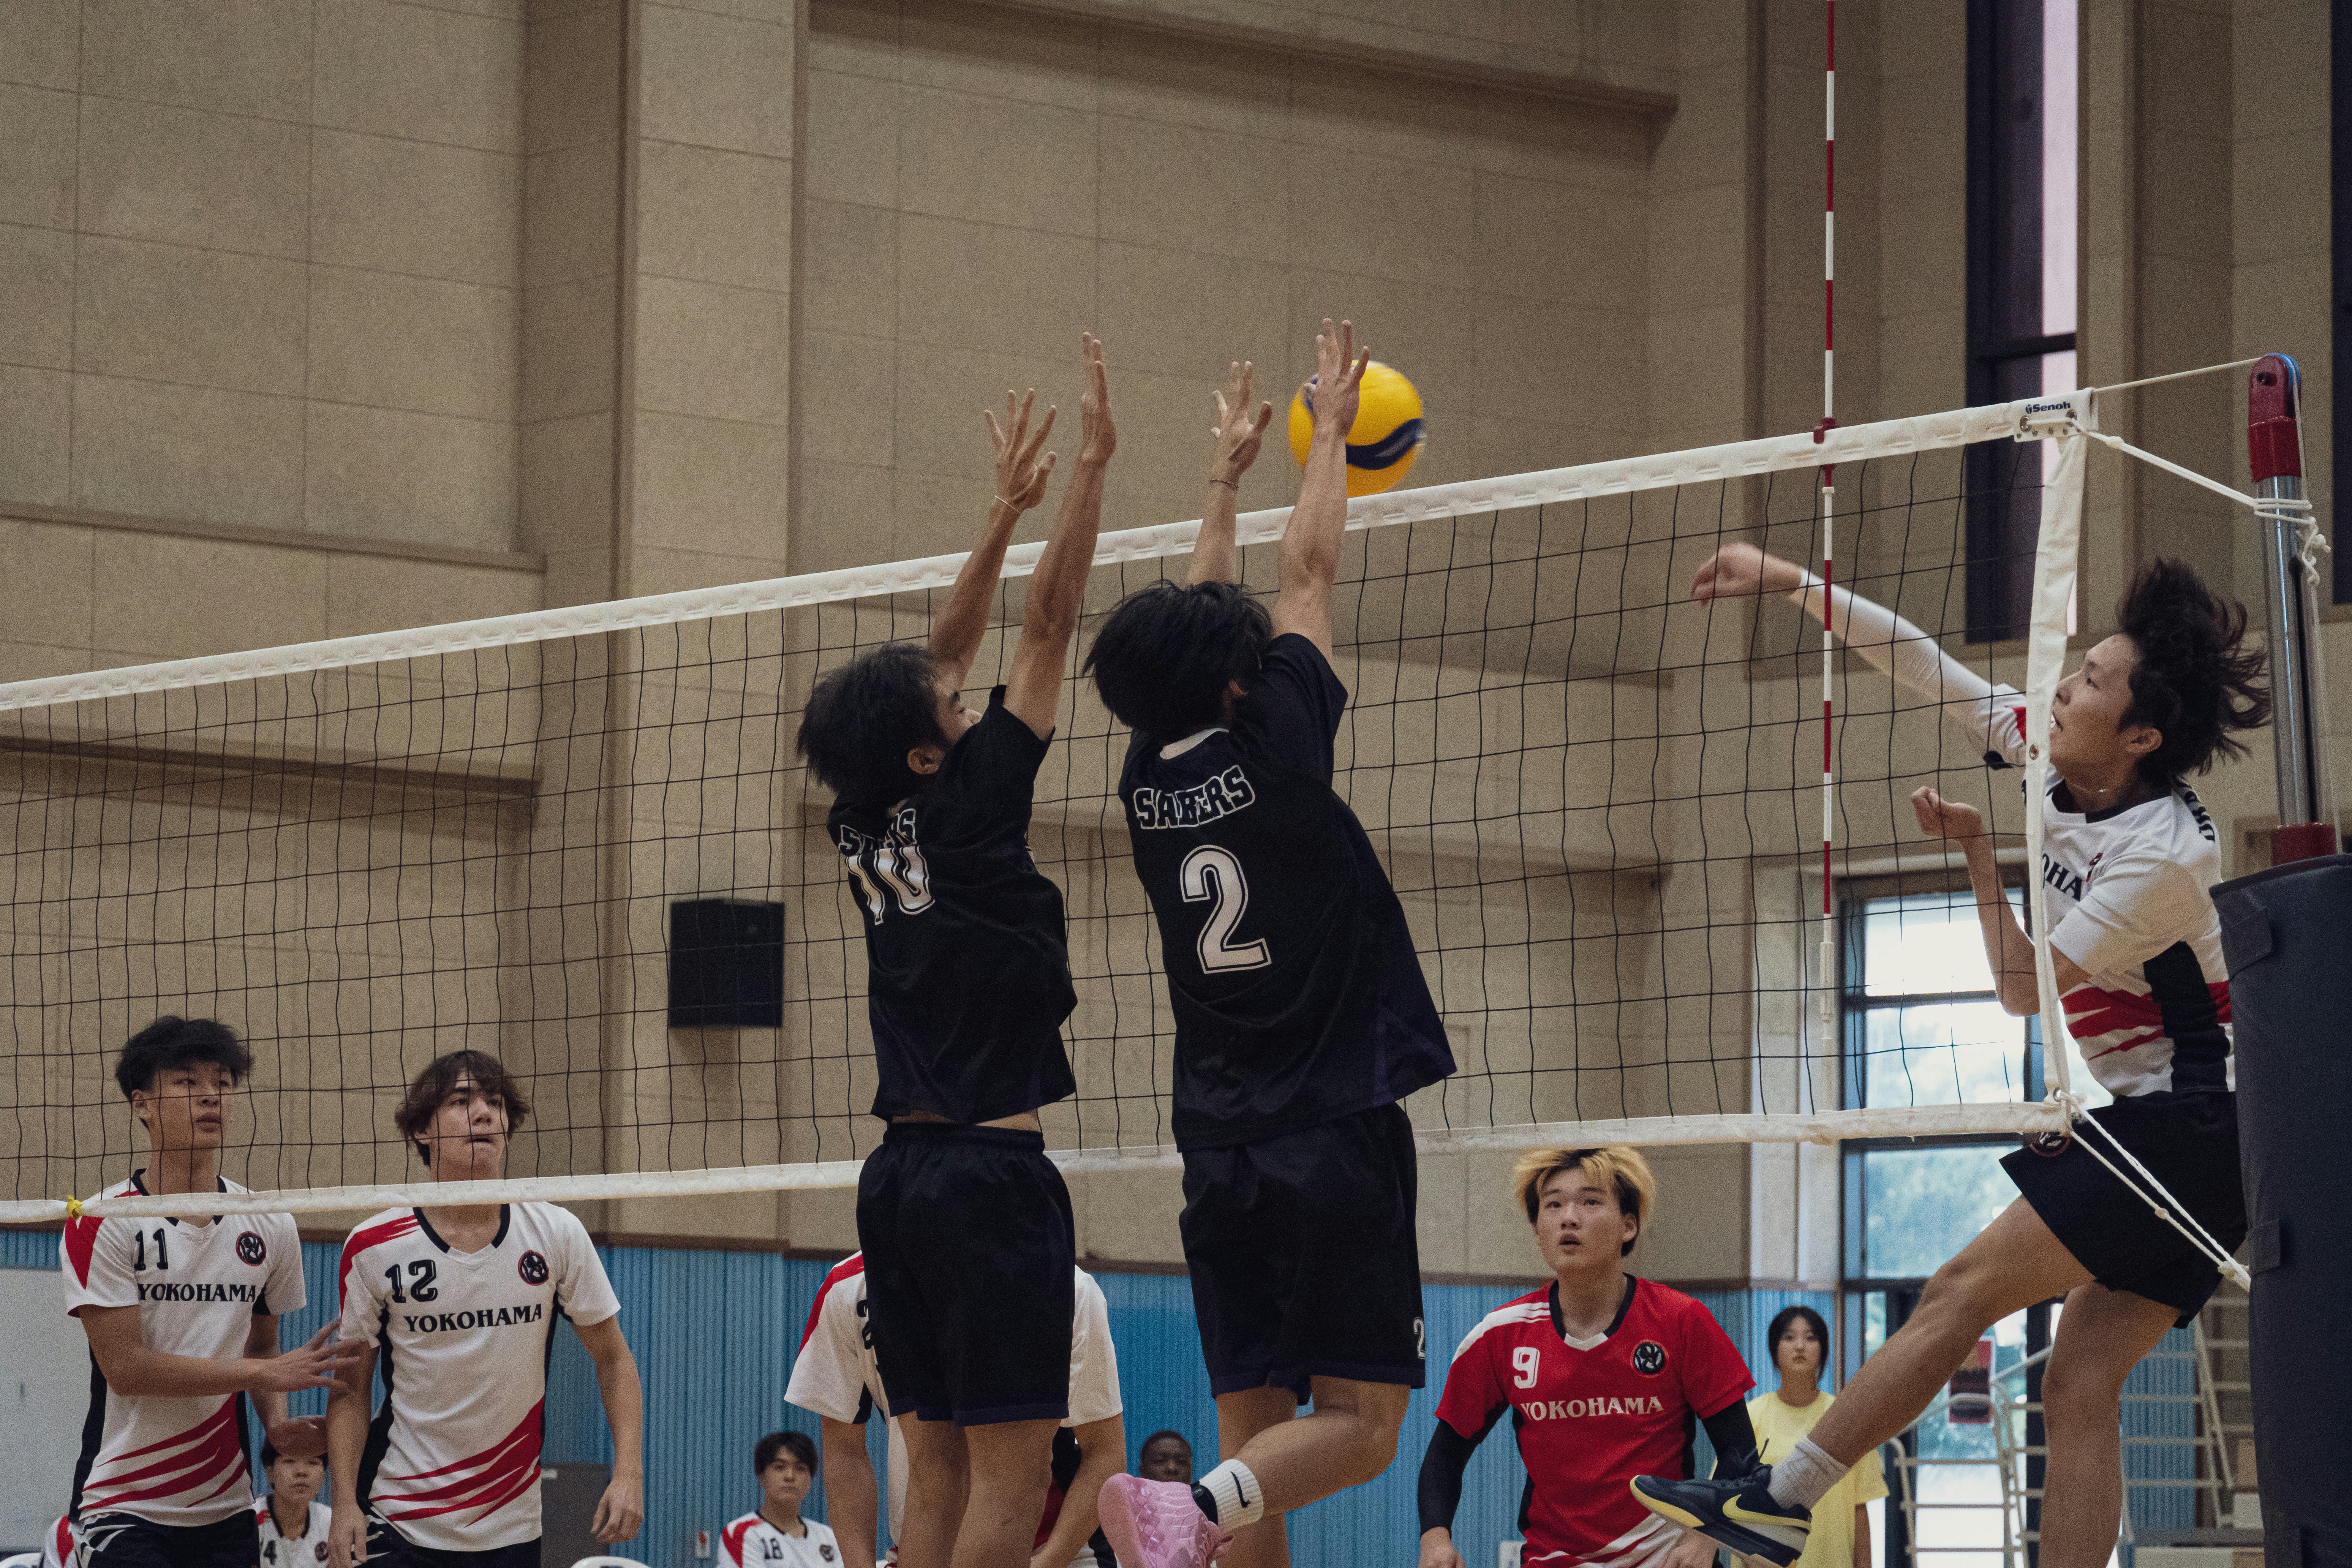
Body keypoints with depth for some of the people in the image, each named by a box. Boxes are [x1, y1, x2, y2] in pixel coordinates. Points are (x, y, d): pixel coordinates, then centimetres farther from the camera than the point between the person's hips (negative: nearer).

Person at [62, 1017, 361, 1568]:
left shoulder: (270, 1227, 7)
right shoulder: (100, 1225, -8)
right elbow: (125, 1367, -14)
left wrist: (277, 1421, -4)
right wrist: (267, 1373, -15)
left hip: (227, 1510, 5)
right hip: (125, 1509, -5)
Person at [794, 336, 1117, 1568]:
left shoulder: (867, 829, 8)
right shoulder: (964, 812, -10)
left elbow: (941, 659, 20)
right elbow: (1048, 626, -7)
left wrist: (1007, 509, 23)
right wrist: (1090, 465, -2)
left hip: (901, 1175, 8)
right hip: (990, 1171, -8)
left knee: (938, 1469, 7)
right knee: (1010, 1469, -8)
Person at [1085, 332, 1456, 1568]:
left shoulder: (1148, 781, 5)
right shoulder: (1270, 753, -8)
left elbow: (1195, 621, 21)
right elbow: (1310, 571, 4)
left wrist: (1228, 470, 32)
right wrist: (1327, 430, 18)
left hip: (1219, 1146, 6)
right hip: (1334, 1134, -6)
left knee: (1256, 1428, 5)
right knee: (1358, 1424, -6)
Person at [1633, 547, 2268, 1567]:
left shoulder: (2164, 858, -20)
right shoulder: (2054, 761, 3)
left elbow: (2024, 988, -13)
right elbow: (1921, 664, 9)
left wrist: (1977, 851, -11)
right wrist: (1791, 583, 9)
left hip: (2180, 1129, -9)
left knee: (1965, 1292, -9)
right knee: (2079, 1388, 0)